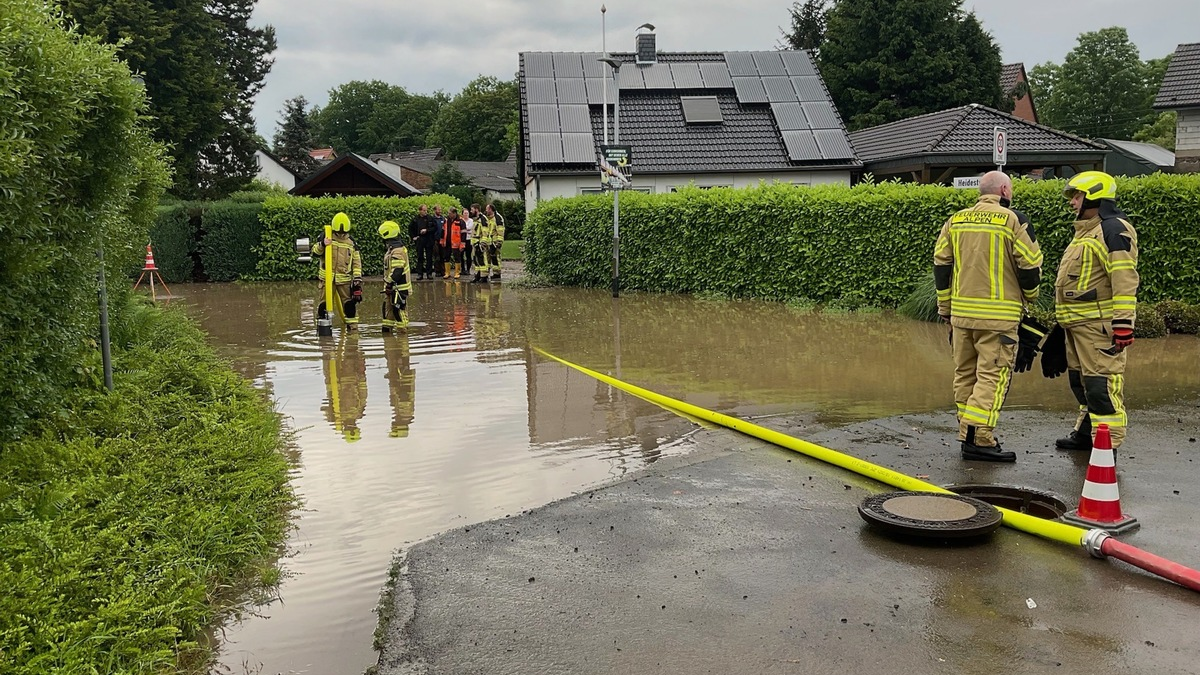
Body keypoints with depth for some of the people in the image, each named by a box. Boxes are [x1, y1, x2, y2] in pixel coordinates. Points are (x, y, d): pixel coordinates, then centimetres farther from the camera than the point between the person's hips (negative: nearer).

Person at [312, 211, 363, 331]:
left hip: (345, 279, 2)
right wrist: (321, 245, -22)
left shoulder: (351, 243, 8)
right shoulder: (325, 238, 1)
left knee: (350, 304, 1)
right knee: (324, 304, 1)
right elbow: (315, 254, -3)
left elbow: (357, 261, 11)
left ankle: (353, 327, 8)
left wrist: (357, 277, 2)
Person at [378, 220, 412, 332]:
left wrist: (389, 283, -20)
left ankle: (402, 329, 6)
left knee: (399, 309, -3)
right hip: (393, 287, 11)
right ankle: (387, 328, 25)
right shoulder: (393, 248, 13)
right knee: (388, 307, 16)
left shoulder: (397, 251, -21)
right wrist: (388, 285, 22)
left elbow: (397, 271, -26)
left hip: (399, 287, -11)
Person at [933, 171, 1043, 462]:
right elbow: (1030, 264, -4)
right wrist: (1029, 296, 16)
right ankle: (979, 439, -10)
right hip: (998, 314, -5)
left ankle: (968, 436, 19)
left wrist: (945, 308, 17)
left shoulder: (955, 220, 10)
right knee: (993, 375, -4)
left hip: (961, 311, 5)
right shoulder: (1012, 220, -5)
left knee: (965, 373, 13)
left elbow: (940, 265, 10)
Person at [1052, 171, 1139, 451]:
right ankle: (1086, 432, 29)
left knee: (1102, 381, -10)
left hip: (1098, 323, -11)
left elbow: (1125, 280, -20)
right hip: (1077, 323, 11)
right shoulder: (1086, 230, 22)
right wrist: (1065, 318, 27)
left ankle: (1107, 442, -7)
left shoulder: (1113, 229, -12)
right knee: (1081, 379, 17)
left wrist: (1123, 322, -25)